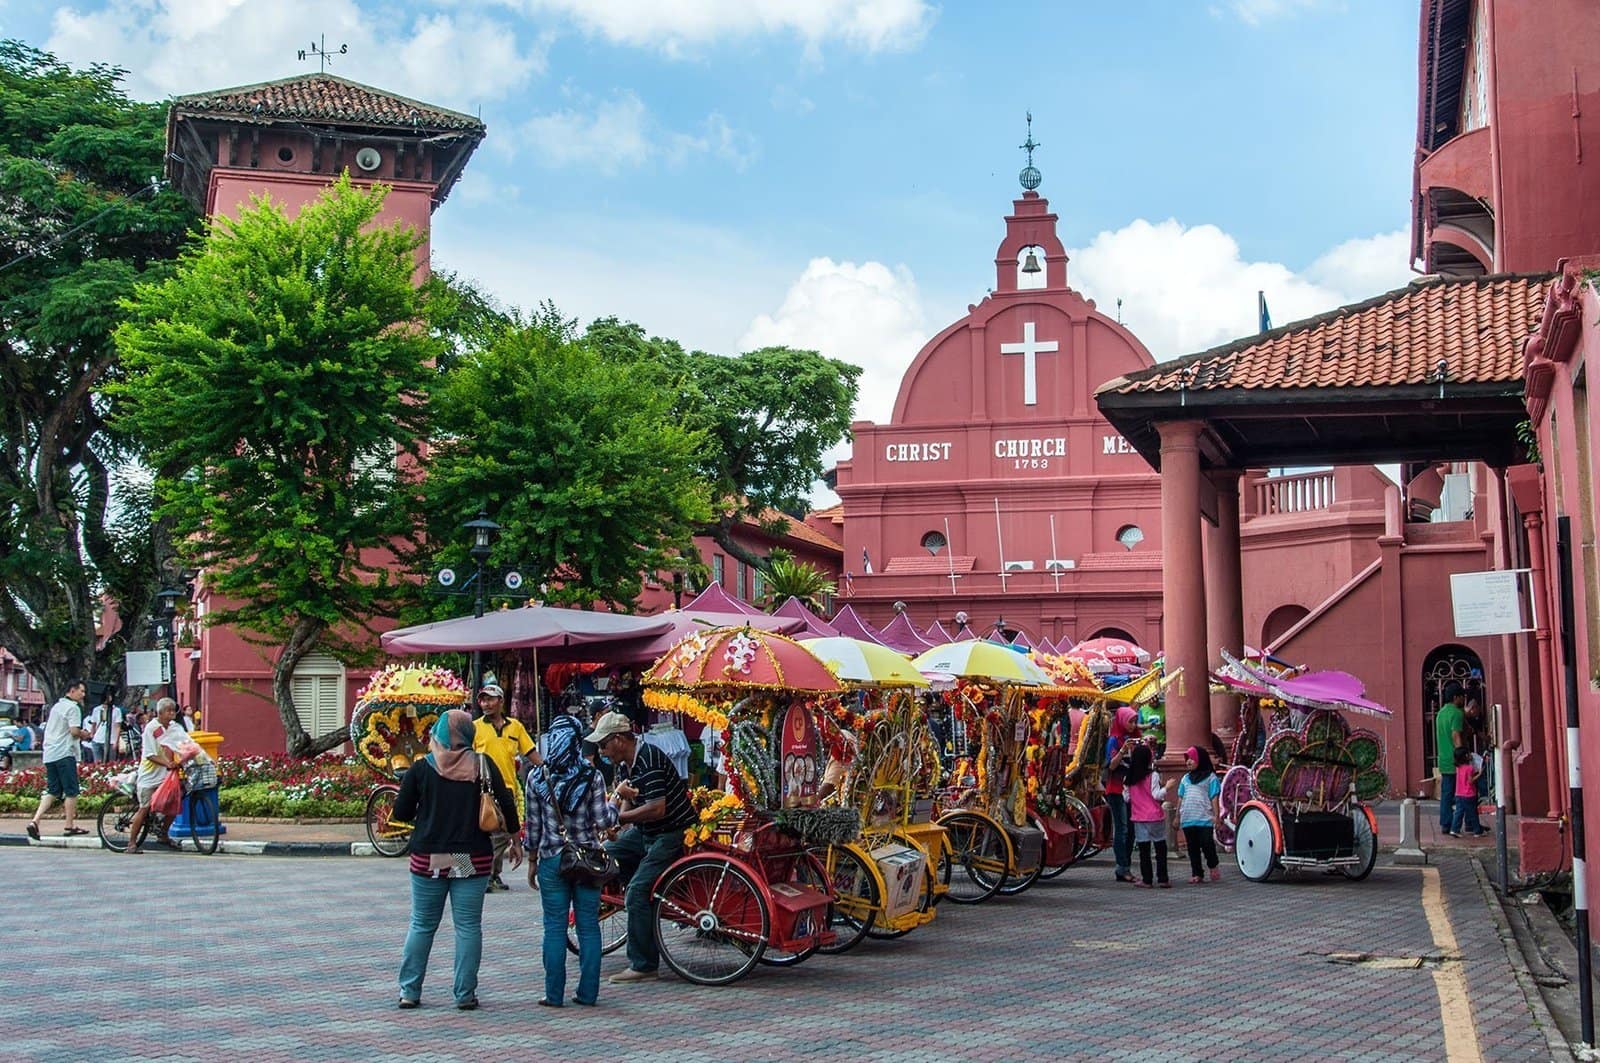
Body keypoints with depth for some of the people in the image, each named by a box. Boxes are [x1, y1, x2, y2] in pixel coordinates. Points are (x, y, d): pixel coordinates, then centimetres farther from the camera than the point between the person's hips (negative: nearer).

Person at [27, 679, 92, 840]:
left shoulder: (56, 706, 20)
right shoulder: (73, 707, -8)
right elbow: (74, 730, -19)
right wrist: (83, 734, 3)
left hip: (49, 754, 8)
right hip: (65, 754, -8)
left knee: (52, 791, 9)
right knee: (71, 790, 0)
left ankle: (35, 821, -6)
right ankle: (70, 826, 4)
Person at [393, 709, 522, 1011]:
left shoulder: (421, 768, -3)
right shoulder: (483, 765, -3)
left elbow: (401, 812, 0)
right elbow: (506, 804, -2)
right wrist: (515, 840, 10)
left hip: (428, 858, 0)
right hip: (473, 860, 0)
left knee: (422, 925, 11)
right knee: (468, 927, 5)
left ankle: (409, 992, 14)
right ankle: (466, 995, 6)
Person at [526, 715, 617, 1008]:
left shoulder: (537, 777, -3)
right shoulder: (592, 777, -6)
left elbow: (533, 825, 1)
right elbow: (603, 822, -7)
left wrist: (532, 861, 11)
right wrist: (616, 802, 11)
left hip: (551, 860, 0)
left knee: (555, 928, 6)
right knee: (588, 927, 7)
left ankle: (554, 994, 7)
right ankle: (587, 993, 9)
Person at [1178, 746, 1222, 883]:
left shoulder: (1210, 777, 2)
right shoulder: (1185, 779, 17)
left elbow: (1214, 798, -2)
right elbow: (1180, 798, 18)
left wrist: (1216, 816, -8)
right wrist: (1177, 816, 14)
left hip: (1205, 819, -5)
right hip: (1188, 819, 5)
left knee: (1207, 844, -8)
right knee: (1192, 848, 6)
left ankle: (1213, 866, 16)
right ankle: (1196, 874, 11)